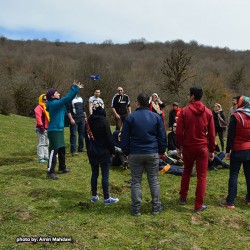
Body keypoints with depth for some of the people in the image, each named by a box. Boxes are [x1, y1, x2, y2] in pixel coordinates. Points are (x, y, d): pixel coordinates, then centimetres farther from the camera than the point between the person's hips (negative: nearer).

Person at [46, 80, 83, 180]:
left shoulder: (57, 103, 10)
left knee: (62, 149, 17)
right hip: (54, 130, -10)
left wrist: (76, 88, 5)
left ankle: (62, 168, 29)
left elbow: (68, 98, 12)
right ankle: (50, 172, -5)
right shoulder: (54, 103, -17)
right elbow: (66, 98, -23)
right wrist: (75, 88, -19)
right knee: (54, 151, -9)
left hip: (59, 129, 10)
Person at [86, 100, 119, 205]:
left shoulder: (89, 121, 2)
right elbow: (109, 137, -13)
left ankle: (94, 196, 22)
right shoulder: (103, 121, -16)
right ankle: (106, 198, 7)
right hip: (103, 152, -6)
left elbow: (87, 136, 10)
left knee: (94, 174, 14)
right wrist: (112, 149, -1)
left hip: (92, 152, 6)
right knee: (105, 175, 1)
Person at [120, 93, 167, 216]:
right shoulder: (156, 117, 2)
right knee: (154, 180, 12)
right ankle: (156, 207, 19)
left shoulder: (130, 117, -4)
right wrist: (162, 151, 15)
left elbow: (124, 137, -1)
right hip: (152, 153, 2)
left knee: (136, 181, 7)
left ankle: (136, 208, 13)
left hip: (135, 154, -1)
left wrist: (126, 152, 10)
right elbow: (162, 136, 5)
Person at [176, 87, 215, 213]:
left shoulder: (184, 111, -6)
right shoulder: (208, 112, -1)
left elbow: (179, 131, -7)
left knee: (186, 172, 20)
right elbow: (212, 133, 1)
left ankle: (183, 198, 30)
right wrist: (212, 150, 9)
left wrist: (179, 147, 3)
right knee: (202, 176, 5)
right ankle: (199, 205, 8)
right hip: (203, 148, 0)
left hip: (188, 147, 0)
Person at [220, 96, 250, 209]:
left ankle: (230, 202, 0)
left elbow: (230, 135, -11)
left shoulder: (236, 116, -10)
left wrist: (227, 151, -5)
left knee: (233, 175, -1)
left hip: (238, 150, -5)